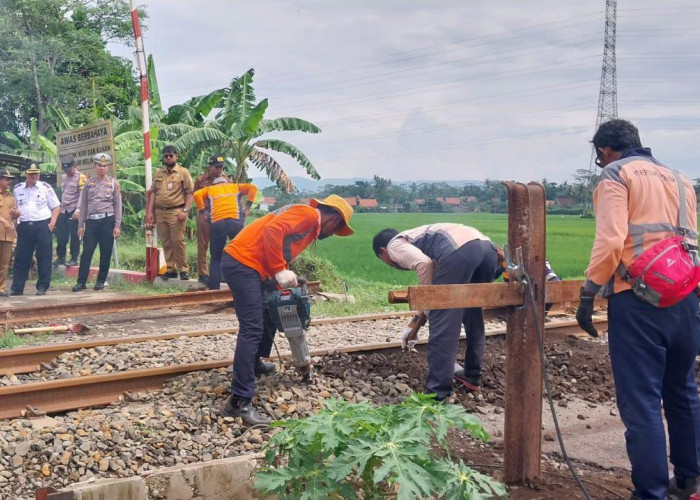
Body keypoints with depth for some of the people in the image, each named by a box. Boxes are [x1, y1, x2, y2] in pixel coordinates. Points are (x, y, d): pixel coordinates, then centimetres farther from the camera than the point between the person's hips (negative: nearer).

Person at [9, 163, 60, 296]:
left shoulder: (46, 188, 3)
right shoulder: (18, 189, 10)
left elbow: (56, 206, 4)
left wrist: (52, 223, -6)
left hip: (42, 226, -2)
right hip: (24, 226, 2)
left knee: (44, 258, 0)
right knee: (21, 258, 4)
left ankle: (42, 287, 7)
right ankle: (17, 287, 8)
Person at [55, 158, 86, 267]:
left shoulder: (81, 177, -5)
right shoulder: (63, 177, 17)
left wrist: (78, 210, -18)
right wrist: (59, 207, 19)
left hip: (74, 211, -6)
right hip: (63, 210, 6)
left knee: (74, 236, -4)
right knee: (61, 235, 6)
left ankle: (74, 259, 3)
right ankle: (61, 257, 15)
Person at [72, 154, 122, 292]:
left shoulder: (113, 183, 5)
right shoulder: (88, 184, 10)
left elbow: (117, 205, 3)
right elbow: (83, 205, 11)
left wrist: (117, 226, -4)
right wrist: (81, 225, 6)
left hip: (107, 220, -1)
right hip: (91, 221, 1)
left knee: (105, 253, 2)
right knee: (86, 252, -2)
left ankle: (101, 281, 12)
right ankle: (81, 282, 2)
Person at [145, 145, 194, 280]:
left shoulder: (183, 172, 1)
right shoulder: (159, 173, 16)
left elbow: (189, 193, -3)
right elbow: (153, 192, 16)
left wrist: (185, 210, -12)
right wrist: (150, 211, 7)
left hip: (176, 212, -5)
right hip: (160, 212, 5)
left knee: (178, 241, -8)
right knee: (166, 243, 6)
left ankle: (184, 269, -1)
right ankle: (171, 269, 12)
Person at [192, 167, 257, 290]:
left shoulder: (210, 189, 25)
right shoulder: (235, 187, 27)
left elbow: (197, 194, 7)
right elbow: (252, 188, 14)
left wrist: (202, 210, 13)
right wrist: (248, 206, 12)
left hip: (217, 223, 0)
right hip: (235, 221, 0)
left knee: (216, 257, 8)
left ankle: (214, 287, 1)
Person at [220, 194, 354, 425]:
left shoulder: (311, 225, 24)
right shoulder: (308, 215, -7)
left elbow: (281, 257, 22)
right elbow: (273, 231, -22)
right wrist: (280, 271, -20)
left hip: (245, 264, 11)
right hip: (242, 262, -11)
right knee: (252, 329, -14)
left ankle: (255, 364, 45)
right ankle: (239, 402, -16)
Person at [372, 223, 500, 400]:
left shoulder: (395, 245, 17)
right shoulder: (418, 238, 41)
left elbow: (424, 264, -5)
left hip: (459, 251, -8)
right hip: (488, 247, 8)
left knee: (443, 326, 0)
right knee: (473, 317, 25)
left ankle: (437, 393, 3)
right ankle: (472, 377, 36)